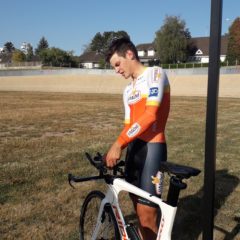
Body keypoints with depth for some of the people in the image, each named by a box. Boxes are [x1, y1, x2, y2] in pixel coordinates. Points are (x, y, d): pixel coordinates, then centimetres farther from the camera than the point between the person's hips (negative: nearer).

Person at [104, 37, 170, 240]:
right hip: (134, 148, 8)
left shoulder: (155, 73, -5)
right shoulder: (128, 91, 20)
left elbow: (151, 115, -17)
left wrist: (118, 143, -20)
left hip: (152, 148, -8)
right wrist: (114, 153, 11)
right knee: (139, 208, 12)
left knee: (147, 212, -7)